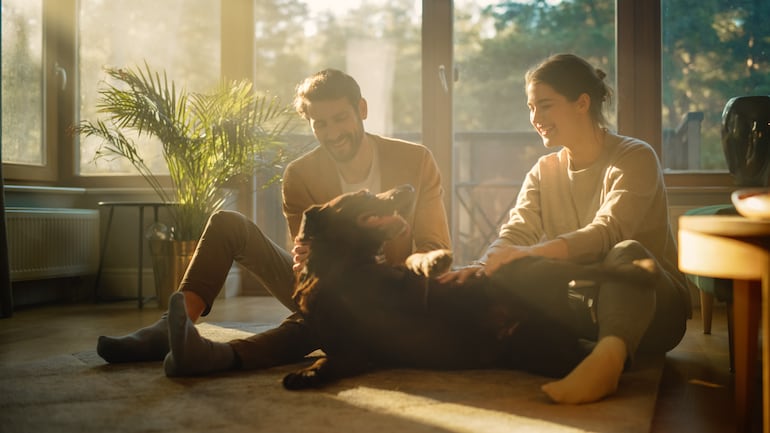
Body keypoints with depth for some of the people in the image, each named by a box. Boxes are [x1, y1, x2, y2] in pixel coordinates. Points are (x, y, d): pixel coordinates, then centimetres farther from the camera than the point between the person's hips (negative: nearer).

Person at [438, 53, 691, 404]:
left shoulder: (634, 158, -8)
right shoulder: (543, 172, 9)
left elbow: (606, 233, -25)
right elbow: (515, 233, -7)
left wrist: (530, 253, -41)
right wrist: (484, 263, -30)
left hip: (651, 307, -5)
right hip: (580, 304, 5)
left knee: (627, 253, -38)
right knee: (509, 278, -18)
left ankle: (608, 358, -57)